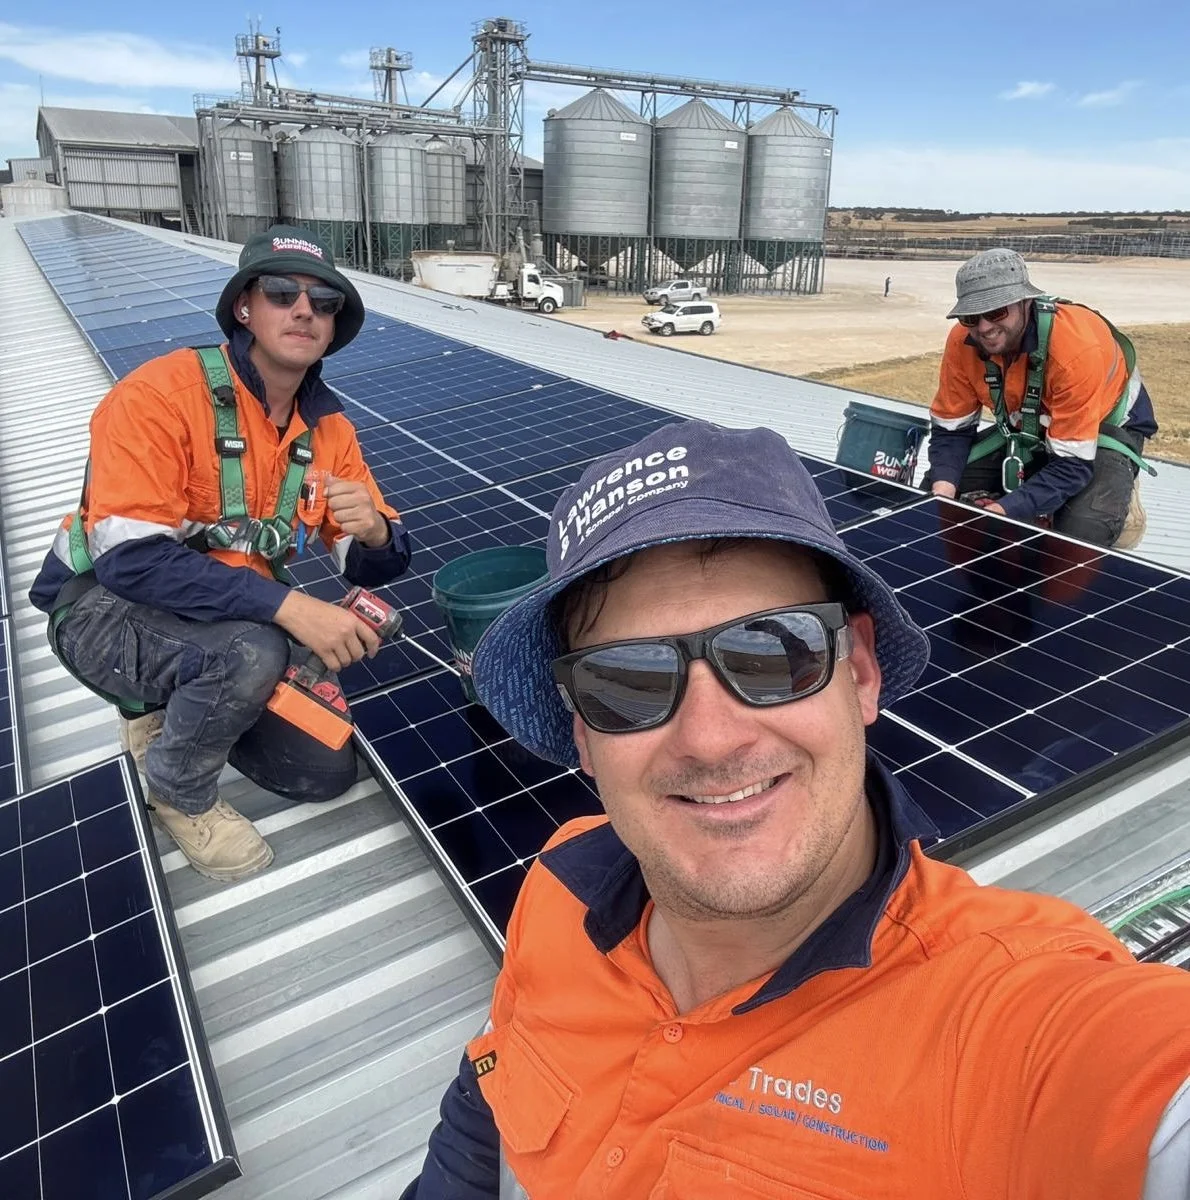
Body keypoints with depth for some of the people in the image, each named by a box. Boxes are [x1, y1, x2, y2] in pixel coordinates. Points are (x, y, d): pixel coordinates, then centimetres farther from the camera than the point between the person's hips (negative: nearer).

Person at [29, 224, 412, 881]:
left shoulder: (328, 428, -4)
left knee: (327, 771, 0)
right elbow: (130, 556, -31)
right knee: (252, 654, -36)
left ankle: (169, 714, 22)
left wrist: (375, 532, -28)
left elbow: (377, 563, -2)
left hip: (236, 625, 6)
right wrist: (288, 605, -38)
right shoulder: (162, 394, -22)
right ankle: (178, 789, -3)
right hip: (107, 609, -5)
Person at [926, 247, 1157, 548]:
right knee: (941, 490, -12)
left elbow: (1072, 464, -36)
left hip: (1105, 425, -5)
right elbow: (950, 428, -12)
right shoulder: (962, 342, -22)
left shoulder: (1076, 348, -38)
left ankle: (1119, 496, 6)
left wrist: (1003, 511, -47)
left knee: (1082, 533, -32)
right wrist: (942, 492, -30)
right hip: (1027, 427, 5)